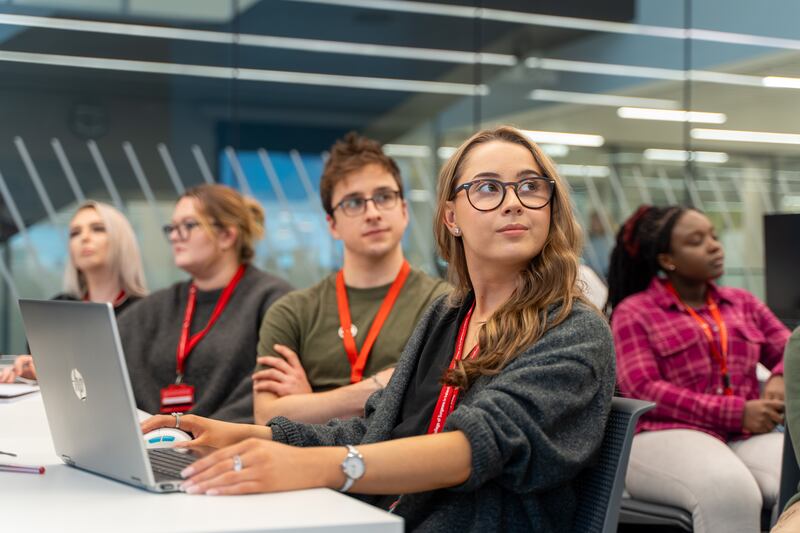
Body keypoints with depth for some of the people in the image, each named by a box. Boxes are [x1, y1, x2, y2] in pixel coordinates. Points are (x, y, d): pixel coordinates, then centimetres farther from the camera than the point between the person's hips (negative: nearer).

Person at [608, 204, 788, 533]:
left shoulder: (743, 303, 25)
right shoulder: (633, 312, 7)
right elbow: (643, 391, -5)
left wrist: (781, 381, -6)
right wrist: (737, 413, -12)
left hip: (748, 438, 5)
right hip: (666, 439, -4)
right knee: (730, 492, -38)